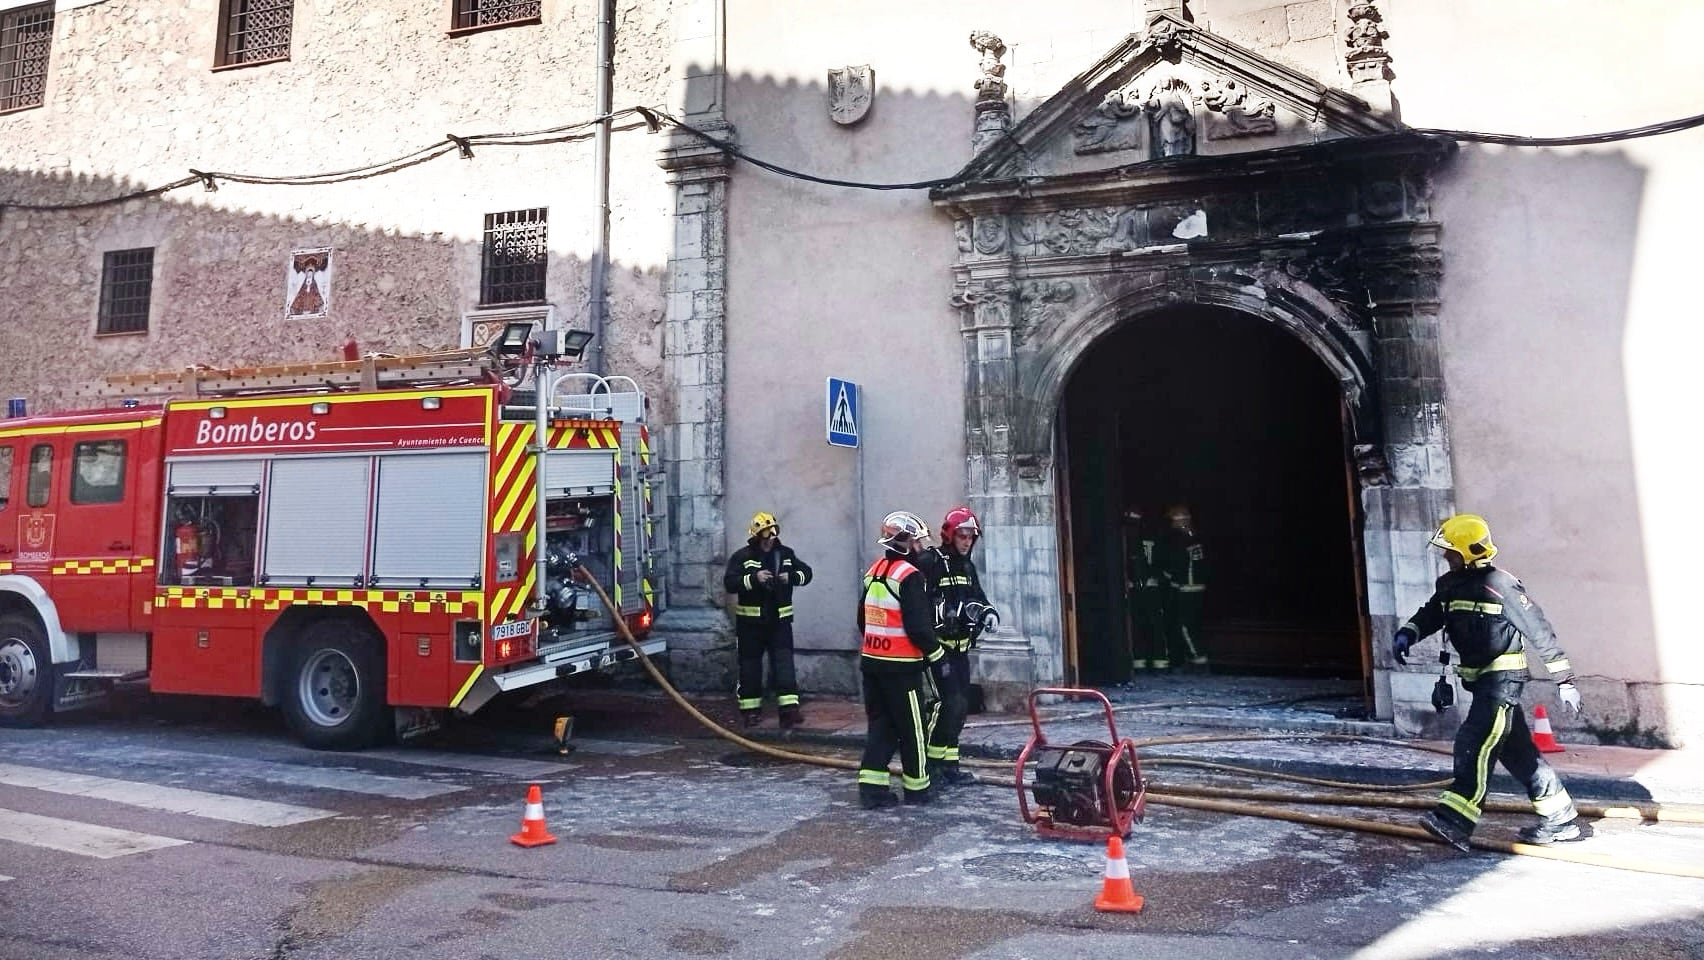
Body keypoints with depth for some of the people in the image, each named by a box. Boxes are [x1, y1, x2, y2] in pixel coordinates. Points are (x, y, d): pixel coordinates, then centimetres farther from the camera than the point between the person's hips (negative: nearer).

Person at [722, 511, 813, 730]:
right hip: (750, 622, -2)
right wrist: (754, 578, -25)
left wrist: (791, 577, -11)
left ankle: (789, 708, -6)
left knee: (784, 664, -5)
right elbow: (729, 583, -14)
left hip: (779, 620, 2)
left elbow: (806, 572, 10)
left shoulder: (786, 554, 6)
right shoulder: (742, 556, -5)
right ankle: (750, 709, 18)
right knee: (750, 665, 7)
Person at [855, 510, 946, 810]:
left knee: (880, 724, 12)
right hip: (902, 666, -8)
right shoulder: (910, 576, -16)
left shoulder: (873, 572, 10)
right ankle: (917, 788, 17)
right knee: (912, 728, 6)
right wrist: (937, 653, -5)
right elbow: (919, 626, -20)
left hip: (871, 661, 8)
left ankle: (871, 786, 7)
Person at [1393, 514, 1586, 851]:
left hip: (1503, 675, -8)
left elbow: (1539, 630, -11)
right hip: (1479, 676, 8)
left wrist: (1564, 679, -9)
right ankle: (1560, 819, 26)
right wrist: (1406, 634, -15)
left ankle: (1455, 821, -22)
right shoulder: (1449, 585, 8)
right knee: (1516, 750, 14)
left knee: (1475, 743, -17)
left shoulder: (1499, 584, -15)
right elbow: (1430, 614, 8)